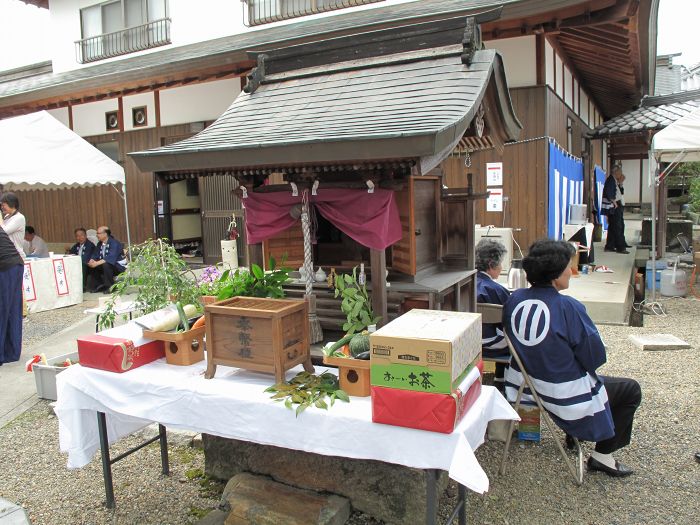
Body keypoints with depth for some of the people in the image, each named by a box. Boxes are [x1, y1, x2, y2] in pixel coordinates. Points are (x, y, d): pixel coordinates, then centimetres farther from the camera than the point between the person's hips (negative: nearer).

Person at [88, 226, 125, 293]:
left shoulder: (114, 243, -19)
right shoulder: (99, 244, 6)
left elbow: (110, 258, -32)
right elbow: (95, 256, 4)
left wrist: (97, 263, -37)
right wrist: (91, 261, -20)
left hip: (119, 266, -8)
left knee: (106, 264, -34)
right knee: (92, 265, -8)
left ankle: (110, 286, -18)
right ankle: (101, 285, 5)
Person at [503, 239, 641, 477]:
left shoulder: (514, 299, -8)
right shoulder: (567, 307, -26)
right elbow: (595, 357, -18)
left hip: (522, 387, 7)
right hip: (563, 397, -7)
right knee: (630, 389, 16)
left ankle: (573, 436, 42)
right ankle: (602, 455, 18)